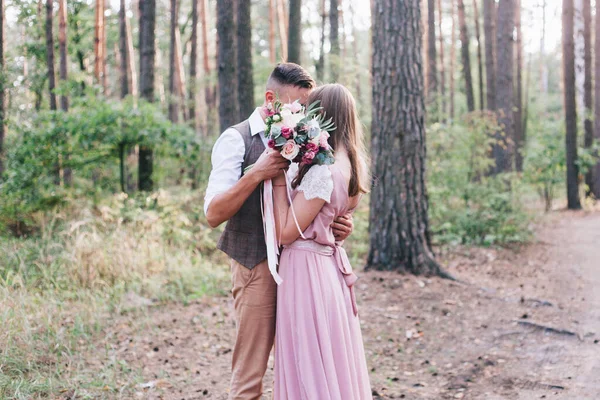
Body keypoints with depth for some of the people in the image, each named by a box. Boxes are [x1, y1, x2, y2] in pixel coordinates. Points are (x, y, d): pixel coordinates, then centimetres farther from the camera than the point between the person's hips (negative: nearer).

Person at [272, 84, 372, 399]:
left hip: (307, 269, -9)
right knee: (334, 361, 16)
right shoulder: (351, 165, 5)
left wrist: (279, 178, -14)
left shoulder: (323, 170, -21)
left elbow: (286, 232, -18)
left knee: (311, 367, 2)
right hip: (331, 264, 9)